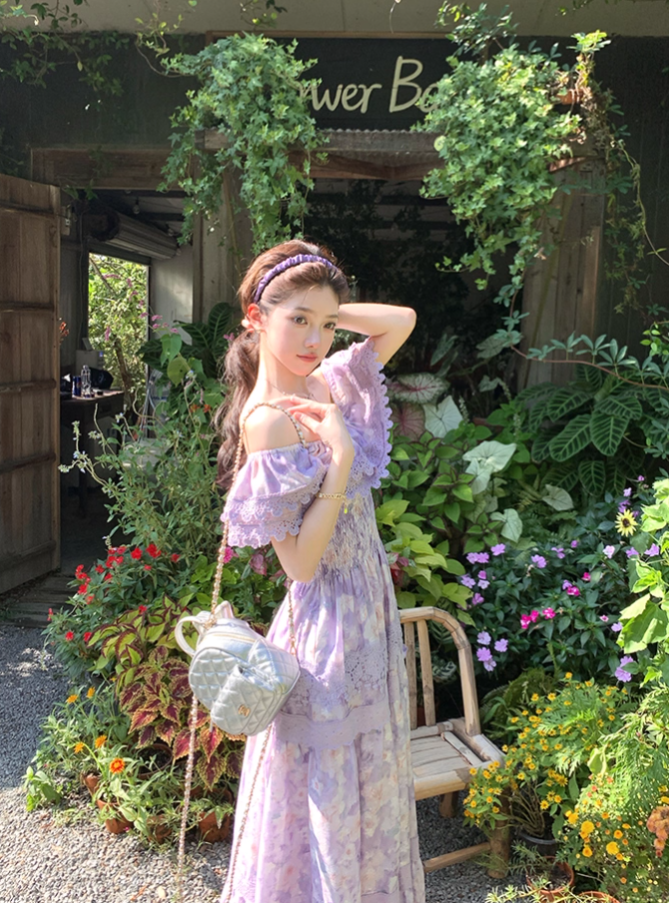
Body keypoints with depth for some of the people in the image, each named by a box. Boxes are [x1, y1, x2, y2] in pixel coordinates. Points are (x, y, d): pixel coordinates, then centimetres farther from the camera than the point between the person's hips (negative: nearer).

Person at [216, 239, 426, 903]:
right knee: (326, 785, 10)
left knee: (368, 773, 24)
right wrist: (341, 456, -25)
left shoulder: (328, 381, 0)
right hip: (329, 621, -8)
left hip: (370, 608, 8)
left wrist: (326, 312, 0)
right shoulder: (270, 420, -22)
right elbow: (300, 561, -21)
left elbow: (401, 319, 13)